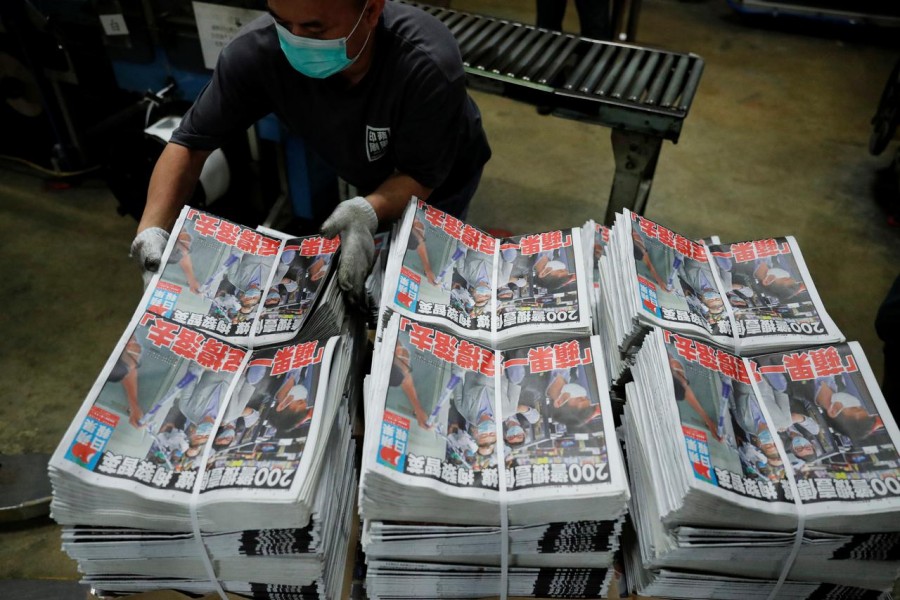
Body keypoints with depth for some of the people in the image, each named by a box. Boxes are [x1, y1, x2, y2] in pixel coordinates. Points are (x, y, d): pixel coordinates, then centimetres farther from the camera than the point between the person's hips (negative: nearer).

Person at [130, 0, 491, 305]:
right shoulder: (257, 51, -33)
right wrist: (152, 231, -38)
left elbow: (420, 177, -34)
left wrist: (368, 212, -55)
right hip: (369, 178, 3)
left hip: (440, 184, -2)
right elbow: (191, 142, -24)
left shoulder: (428, 64, -42)